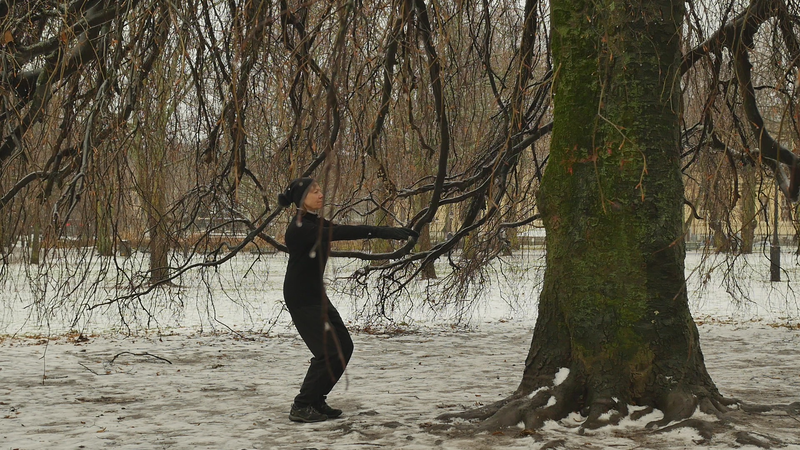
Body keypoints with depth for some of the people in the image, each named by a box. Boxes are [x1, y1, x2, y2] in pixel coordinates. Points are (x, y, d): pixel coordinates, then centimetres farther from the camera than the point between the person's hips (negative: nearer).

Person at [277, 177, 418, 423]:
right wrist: (381, 232, -39)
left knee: (344, 347, 8)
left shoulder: (316, 223, 10)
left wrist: (388, 231, -5)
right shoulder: (299, 228, -21)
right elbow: (338, 234, -33)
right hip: (300, 298, -10)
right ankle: (301, 407, -2)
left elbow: (344, 230, 5)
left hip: (316, 294, 10)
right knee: (329, 351, -11)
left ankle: (316, 401, 17)